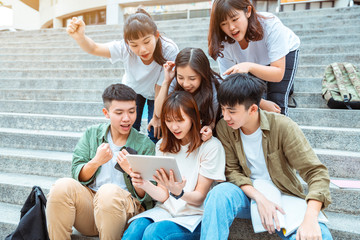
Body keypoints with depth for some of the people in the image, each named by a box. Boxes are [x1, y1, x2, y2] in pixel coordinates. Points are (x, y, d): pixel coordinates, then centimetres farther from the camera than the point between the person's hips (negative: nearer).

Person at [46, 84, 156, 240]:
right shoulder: (91, 134, 11)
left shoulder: (145, 145, 4)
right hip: (88, 200, 3)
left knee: (109, 191, -35)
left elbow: (147, 197, -1)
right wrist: (96, 162, -15)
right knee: (62, 186, -27)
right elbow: (77, 175, 5)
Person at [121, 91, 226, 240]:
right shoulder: (162, 146, 8)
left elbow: (200, 197, -6)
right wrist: (145, 185, -18)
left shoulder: (211, 147, -8)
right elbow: (163, 195, 3)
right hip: (166, 210, 4)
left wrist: (178, 193, -28)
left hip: (194, 216, -3)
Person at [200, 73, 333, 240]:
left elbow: (316, 172, -17)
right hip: (248, 195, 2)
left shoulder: (283, 127, -15)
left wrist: (310, 218, -31)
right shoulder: (224, 128, -7)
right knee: (220, 193, -31)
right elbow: (232, 171, -5)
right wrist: (259, 198, -22)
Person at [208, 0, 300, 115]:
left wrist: (249, 66, -56)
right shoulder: (223, 44, -31)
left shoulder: (270, 25, -39)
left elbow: (279, 74, -38)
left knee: (277, 103, -21)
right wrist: (262, 103, -35)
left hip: (284, 54, -2)